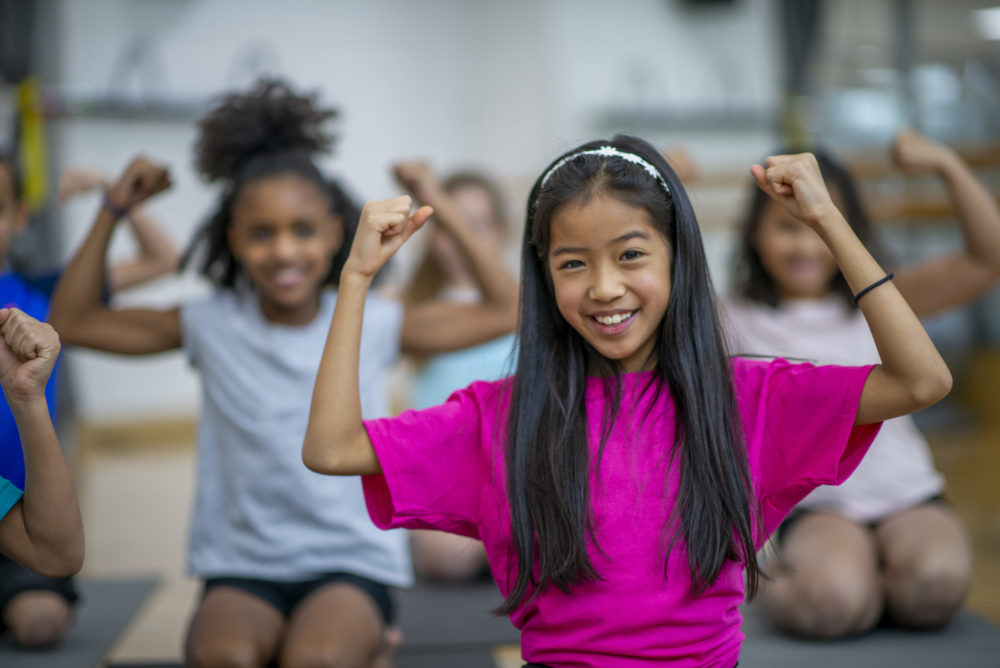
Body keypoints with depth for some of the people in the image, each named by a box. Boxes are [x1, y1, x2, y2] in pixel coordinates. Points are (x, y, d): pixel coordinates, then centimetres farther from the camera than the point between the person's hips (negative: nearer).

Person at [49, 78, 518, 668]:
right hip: (242, 568, 1)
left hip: (353, 562, 0)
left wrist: (445, 216, -2)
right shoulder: (212, 327, 3)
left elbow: (504, 311, 2)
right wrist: (114, 211, -1)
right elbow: (72, 321, 5)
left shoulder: (370, 325, 1)